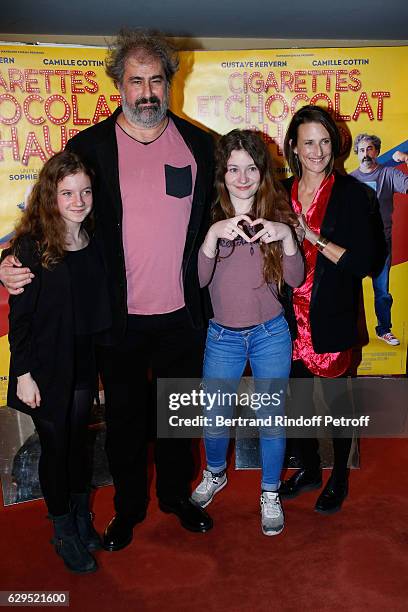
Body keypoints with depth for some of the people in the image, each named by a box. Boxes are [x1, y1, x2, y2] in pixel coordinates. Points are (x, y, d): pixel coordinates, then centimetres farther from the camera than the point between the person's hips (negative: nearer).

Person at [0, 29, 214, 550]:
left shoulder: (198, 144, 3)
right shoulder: (89, 147, -4)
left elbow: (212, 221, 10)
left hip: (182, 314, 2)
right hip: (119, 317, -1)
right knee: (124, 418, 15)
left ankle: (176, 494, 42)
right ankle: (128, 507, 37)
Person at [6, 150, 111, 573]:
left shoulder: (95, 242, 0)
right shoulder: (31, 246, -14)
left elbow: (100, 305, 7)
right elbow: (19, 316, -12)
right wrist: (23, 374, -12)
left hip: (85, 363, 4)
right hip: (46, 367, -4)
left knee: (77, 439, 18)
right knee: (55, 445, 9)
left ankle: (82, 517, 38)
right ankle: (64, 530, 30)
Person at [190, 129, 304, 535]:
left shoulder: (276, 213, -4)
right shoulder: (211, 216, -6)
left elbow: (295, 280, -8)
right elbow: (198, 280, -15)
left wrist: (287, 236, -25)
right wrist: (214, 234, -30)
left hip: (271, 334, 0)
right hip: (223, 336, 0)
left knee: (270, 418, 12)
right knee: (214, 417, 14)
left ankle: (270, 494, 36)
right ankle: (215, 474, 46)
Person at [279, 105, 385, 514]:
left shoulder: (350, 193, -9)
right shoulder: (283, 192, 4)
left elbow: (366, 261, -15)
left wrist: (314, 238, -21)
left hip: (332, 316, -4)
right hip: (292, 315, 4)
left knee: (335, 395, 9)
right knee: (298, 392, 15)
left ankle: (340, 477, 33)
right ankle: (309, 469, 38)